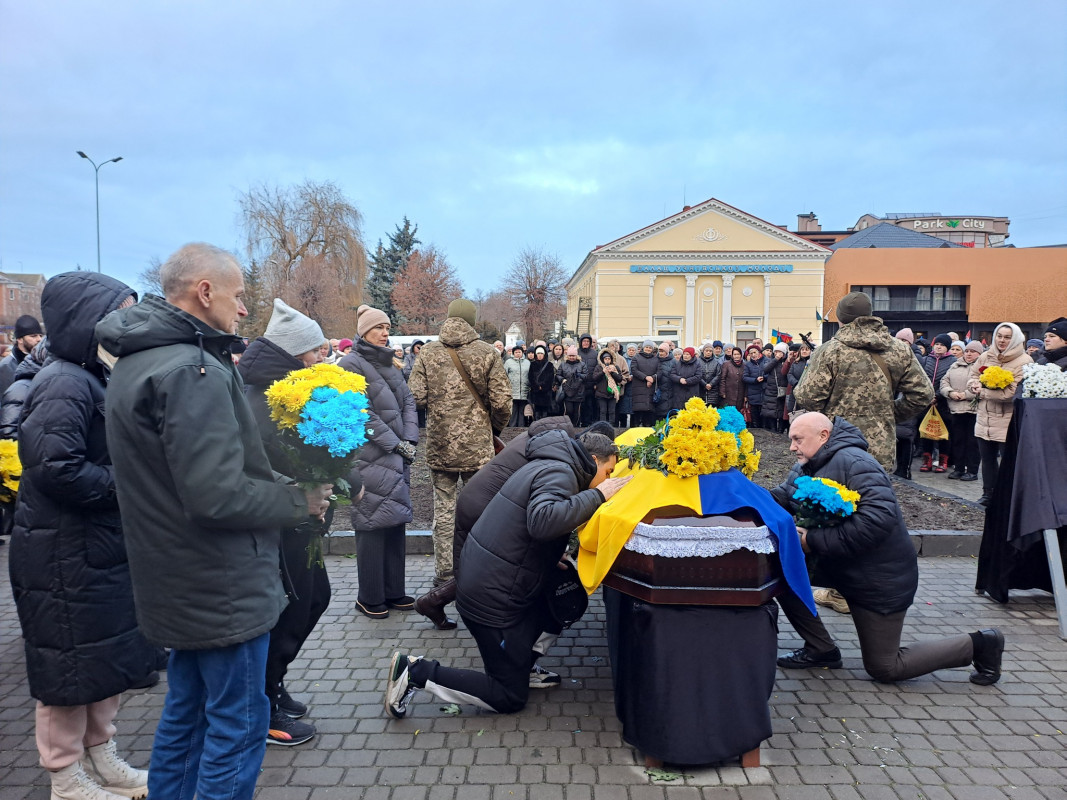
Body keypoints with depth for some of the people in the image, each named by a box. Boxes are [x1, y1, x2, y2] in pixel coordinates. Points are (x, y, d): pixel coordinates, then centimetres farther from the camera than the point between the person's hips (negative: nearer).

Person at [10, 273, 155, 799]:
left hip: (102, 548, 9)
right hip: (65, 556, -9)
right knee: (70, 667, 7)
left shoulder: (94, 379, 11)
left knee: (109, 658, 19)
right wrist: (125, 485, -18)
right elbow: (53, 466, -28)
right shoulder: (63, 385, -19)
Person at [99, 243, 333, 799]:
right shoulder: (192, 371, -23)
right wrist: (301, 501, -14)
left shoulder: (134, 363, 9)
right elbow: (217, 496, -29)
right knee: (237, 727, 4)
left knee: (186, 710, 23)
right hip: (221, 586, -10)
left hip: (178, 581, 10)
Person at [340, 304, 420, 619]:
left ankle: (393, 591, 20)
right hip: (371, 459, -8)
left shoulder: (388, 364, 17)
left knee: (396, 521, 10)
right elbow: (361, 413, -15)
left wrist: (409, 441, -3)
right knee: (373, 525, -3)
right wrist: (396, 444, -14)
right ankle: (369, 598, 8)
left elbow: (408, 401, 11)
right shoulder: (351, 364, -7)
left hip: (397, 457, 8)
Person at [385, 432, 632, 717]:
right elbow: (542, 521, -37)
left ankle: (522, 665, 22)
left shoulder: (548, 466, 13)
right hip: (492, 598, -10)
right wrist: (597, 495, -27)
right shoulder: (559, 473, -18)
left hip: (480, 581, 10)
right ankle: (416, 672, 2)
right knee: (511, 697, 4)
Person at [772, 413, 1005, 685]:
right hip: (842, 567, 8)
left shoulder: (853, 462, -26)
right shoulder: (806, 467, 3)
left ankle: (977, 644, 20)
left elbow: (880, 518, -38)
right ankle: (821, 650, 10)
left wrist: (815, 541, -35)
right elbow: (778, 499, -2)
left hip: (880, 578, -8)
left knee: (884, 668, 4)